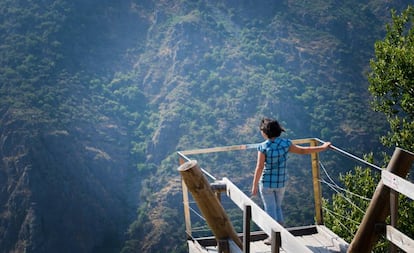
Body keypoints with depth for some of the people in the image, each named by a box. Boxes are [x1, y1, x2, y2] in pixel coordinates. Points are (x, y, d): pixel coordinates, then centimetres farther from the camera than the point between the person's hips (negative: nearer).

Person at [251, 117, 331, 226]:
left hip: (266, 182, -4)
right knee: (277, 207, 23)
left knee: (270, 210, 8)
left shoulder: (263, 147, -20)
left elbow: (259, 168, -18)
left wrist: (254, 185, -8)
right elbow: (303, 151, -4)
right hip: (281, 182, 4)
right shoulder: (285, 143, -10)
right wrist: (322, 147, 8)